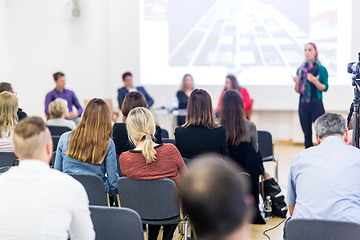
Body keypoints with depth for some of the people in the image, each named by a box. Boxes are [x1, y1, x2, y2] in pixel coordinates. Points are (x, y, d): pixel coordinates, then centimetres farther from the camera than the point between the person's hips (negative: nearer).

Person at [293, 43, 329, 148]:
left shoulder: (321, 69, -2)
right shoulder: (300, 69, 9)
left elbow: (325, 88, -5)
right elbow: (298, 90, 11)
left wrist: (315, 82, -21)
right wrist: (297, 83, -10)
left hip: (316, 104, -4)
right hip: (303, 105, 4)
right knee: (307, 134, 8)